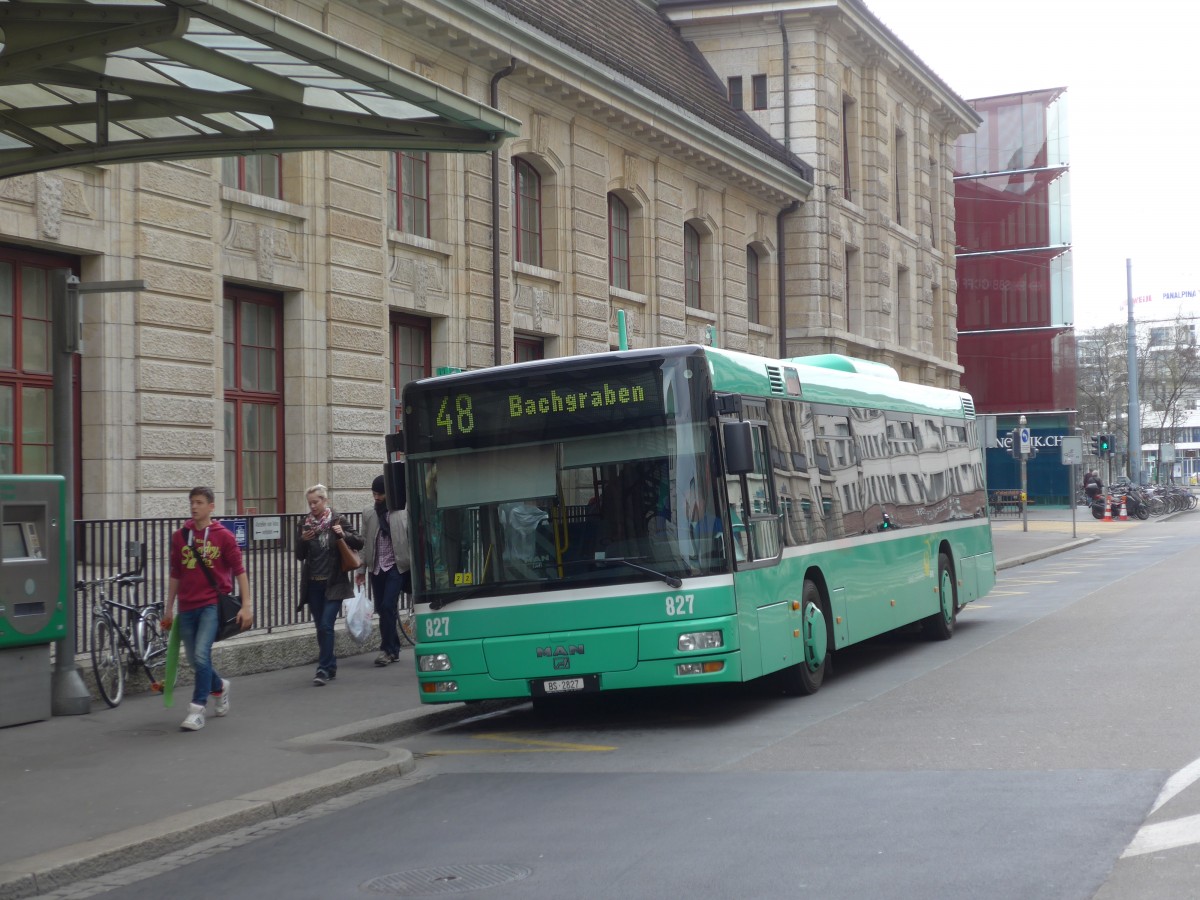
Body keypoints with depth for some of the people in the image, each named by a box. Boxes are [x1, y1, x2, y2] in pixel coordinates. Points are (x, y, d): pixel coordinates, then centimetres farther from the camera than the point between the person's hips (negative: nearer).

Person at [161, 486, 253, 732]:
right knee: (195, 659, 10)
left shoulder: (224, 536, -2)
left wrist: (247, 605, -6)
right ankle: (219, 687, 39)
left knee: (201, 654, -19)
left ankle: (197, 710, -11)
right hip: (187, 607, 4)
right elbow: (175, 574, 15)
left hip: (213, 604, -4)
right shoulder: (180, 537, 8)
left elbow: (239, 571, -1)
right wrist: (168, 608, 16)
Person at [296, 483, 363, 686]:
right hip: (313, 584, 4)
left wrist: (343, 534, -20)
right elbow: (299, 555, 7)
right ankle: (330, 665, 20)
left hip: (334, 583, -4)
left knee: (326, 625, -12)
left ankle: (324, 670, -11)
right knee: (321, 627, 8)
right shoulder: (305, 524, 6)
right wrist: (303, 540, -12)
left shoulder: (337, 521, -2)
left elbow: (359, 543, -2)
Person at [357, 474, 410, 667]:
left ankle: (387, 649, -3)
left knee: (388, 607, -13)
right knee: (382, 610, 8)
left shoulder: (402, 512, -4)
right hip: (376, 568, 4)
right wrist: (362, 569, 7)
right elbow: (364, 543, 10)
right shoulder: (368, 513, 7)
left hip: (396, 566, -4)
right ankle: (393, 649, 19)